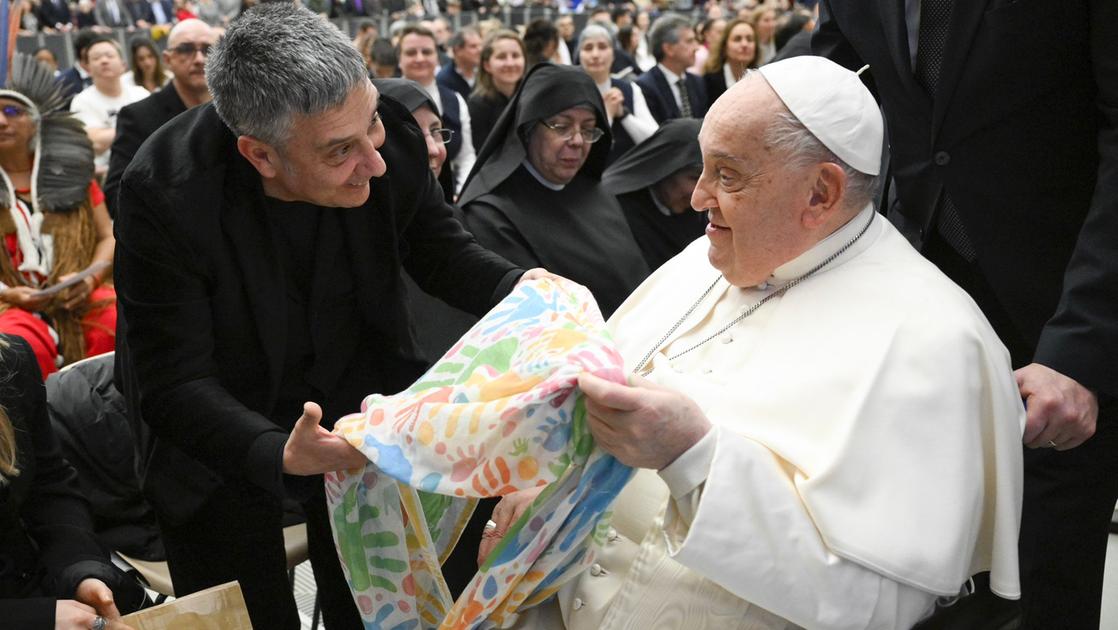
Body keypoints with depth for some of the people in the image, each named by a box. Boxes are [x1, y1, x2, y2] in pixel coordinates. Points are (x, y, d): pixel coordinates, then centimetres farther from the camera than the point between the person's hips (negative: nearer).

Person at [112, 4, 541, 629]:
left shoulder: (393, 135, -22)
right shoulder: (164, 194, -31)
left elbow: (443, 252, -3)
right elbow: (175, 384, -26)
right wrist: (280, 456, -44)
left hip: (360, 400, 3)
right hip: (226, 435, -2)